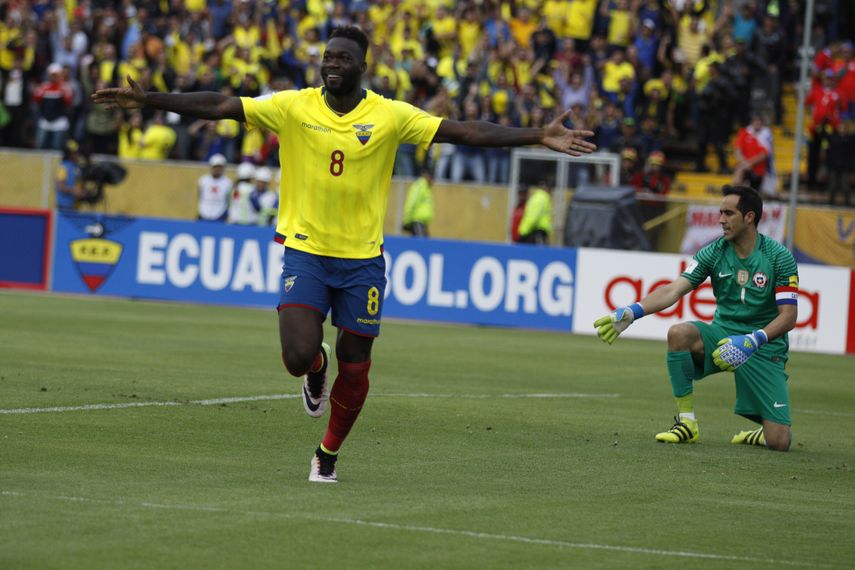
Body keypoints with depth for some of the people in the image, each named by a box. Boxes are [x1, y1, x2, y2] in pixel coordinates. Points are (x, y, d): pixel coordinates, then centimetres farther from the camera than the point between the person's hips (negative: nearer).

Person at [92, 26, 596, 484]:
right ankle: (316, 370, 25)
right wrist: (147, 100, -13)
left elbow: (465, 132, -5)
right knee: (299, 356, -16)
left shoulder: (389, 116, -5)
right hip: (305, 252, 0)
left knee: (355, 368, 4)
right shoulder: (293, 107, -4)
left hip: (362, 259, 1)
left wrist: (539, 137, -12)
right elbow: (218, 106, -6)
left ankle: (329, 455, 30)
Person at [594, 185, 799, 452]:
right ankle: (686, 423, -18)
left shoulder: (779, 257, -11)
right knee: (678, 333, -32)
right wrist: (632, 312, -27)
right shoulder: (714, 252, -2)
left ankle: (756, 435, 26)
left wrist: (754, 341, -30)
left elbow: (788, 315, -14)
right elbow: (674, 290, -11)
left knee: (779, 442, -15)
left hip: (764, 347, -3)